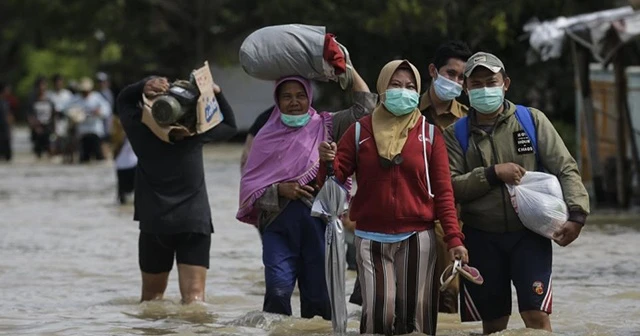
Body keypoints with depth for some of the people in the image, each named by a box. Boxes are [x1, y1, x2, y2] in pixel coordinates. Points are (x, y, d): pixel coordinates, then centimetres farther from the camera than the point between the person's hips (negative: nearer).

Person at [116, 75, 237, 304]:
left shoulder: (139, 128, -1)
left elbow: (123, 99, 18)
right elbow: (230, 126, 19)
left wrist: (144, 85, 0)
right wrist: (217, 93, 16)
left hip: (154, 223, 1)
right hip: (195, 221, -1)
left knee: (151, 295, 16)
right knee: (194, 296, -10)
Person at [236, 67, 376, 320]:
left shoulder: (326, 127, 9)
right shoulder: (267, 137, 10)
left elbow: (365, 106, 1)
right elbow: (249, 184, 7)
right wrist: (279, 189, -10)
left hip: (319, 223, 1)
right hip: (279, 225, 0)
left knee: (319, 297, 2)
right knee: (278, 292, -17)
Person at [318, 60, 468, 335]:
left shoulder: (429, 134, 5)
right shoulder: (361, 131, 5)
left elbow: (443, 191, 2)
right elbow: (335, 178, 5)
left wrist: (454, 238, -6)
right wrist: (327, 161, -17)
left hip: (417, 238, 0)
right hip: (371, 239, 0)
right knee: (377, 313, -10)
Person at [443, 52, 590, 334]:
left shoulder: (532, 119, 4)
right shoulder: (456, 134, 6)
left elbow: (565, 168, 0)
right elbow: (449, 186, -5)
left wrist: (576, 214, -13)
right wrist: (493, 173, -14)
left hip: (529, 235, -1)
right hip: (482, 239, 1)